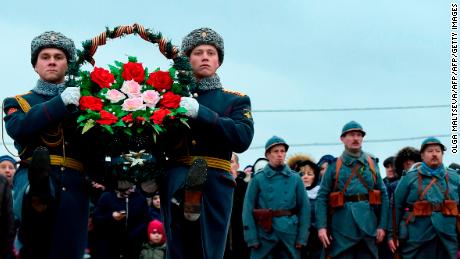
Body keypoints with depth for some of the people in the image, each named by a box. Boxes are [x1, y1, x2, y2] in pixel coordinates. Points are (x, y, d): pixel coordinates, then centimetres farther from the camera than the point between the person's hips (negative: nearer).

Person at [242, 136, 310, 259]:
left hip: (289, 235, 2)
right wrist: (252, 238, -8)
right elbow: (248, 209, -1)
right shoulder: (258, 179, 1)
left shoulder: (295, 178, 6)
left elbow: (304, 208, 6)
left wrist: (302, 237, -1)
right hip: (264, 235, -2)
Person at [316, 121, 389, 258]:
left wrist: (382, 226, 2)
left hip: (368, 227, 2)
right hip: (342, 229, -2)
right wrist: (322, 227, -9)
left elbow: (383, 195, 10)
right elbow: (322, 197, 1)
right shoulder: (334, 166, 4)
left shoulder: (371, 164, 10)